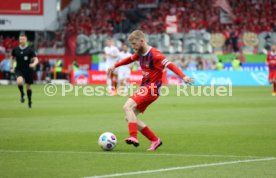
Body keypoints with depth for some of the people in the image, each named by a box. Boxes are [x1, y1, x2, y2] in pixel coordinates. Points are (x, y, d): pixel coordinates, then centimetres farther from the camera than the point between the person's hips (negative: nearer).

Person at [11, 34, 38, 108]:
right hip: (19, 69, 1)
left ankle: (29, 101, 32)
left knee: (28, 86, 10)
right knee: (19, 81, -30)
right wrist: (11, 66, 12)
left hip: (28, 70, -1)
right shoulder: (15, 49, 1)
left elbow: (36, 59, -13)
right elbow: (13, 58, 20)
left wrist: (34, 64, -34)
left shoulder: (30, 50, -7)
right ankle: (22, 94, -2)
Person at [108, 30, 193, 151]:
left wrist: (183, 77, -37)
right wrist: (115, 66, 39)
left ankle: (133, 137, -35)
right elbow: (130, 59, 32)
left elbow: (170, 65, -24)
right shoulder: (140, 53, 10)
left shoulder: (154, 55, -16)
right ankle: (155, 140, 9)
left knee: (127, 106, -25)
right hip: (144, 87, 9)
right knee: (129, 117, 5)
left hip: (151, 89, -9)